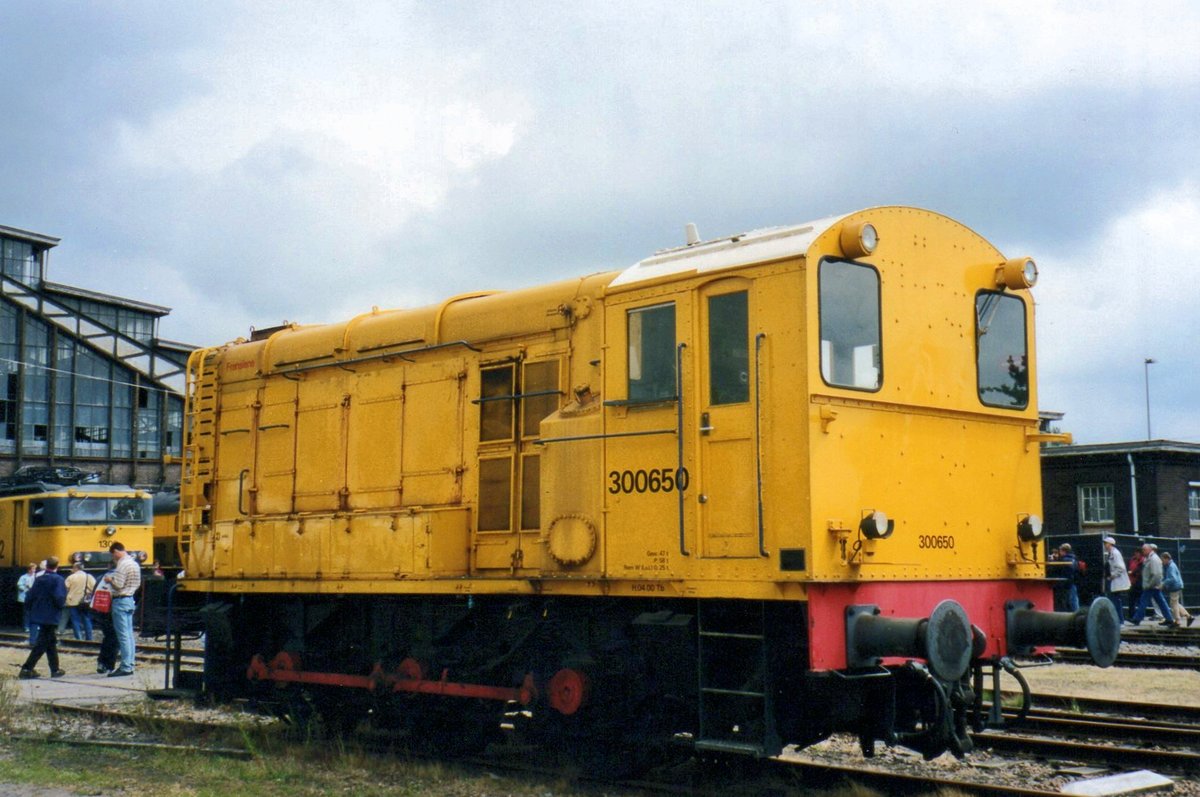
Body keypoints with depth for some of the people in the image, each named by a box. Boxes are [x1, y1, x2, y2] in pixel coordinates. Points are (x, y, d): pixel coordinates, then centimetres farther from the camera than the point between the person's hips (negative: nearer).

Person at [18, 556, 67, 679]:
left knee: (51, 642, 17)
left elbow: (29, 598, 4)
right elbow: (59, 598, -24)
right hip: (51, 617, -6)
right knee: (42, 644, -2)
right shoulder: (58, 580, -12)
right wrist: (62, 604, -3)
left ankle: (55, 669, 23)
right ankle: (26, 669, -9)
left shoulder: (38, 579, 5)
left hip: (39, 615, 6)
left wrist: (34, 610, 17)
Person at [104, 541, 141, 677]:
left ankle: (125, 667, -6)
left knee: (123, 635, -7)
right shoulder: (134, 563, 12)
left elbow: (118, 584, -20)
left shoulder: (122, 564, -16)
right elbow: (138, 584, 16)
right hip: (130, 599, 9)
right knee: (129, 634, 11)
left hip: (120, 601, -9)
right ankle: (129, 665, 14)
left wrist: (110, 580, -3)